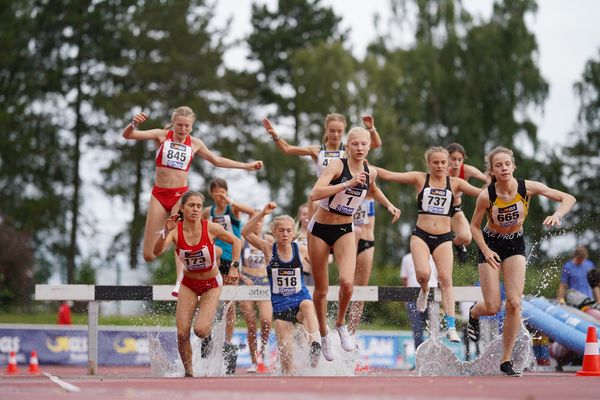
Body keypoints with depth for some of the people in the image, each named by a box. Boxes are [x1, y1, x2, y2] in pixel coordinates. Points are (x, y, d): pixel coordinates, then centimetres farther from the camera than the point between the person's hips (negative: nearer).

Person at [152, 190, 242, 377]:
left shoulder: (210, 228, -19)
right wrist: (166, 232, -48)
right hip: (188, 284, 2)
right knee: (182, 333, -8)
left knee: (200, 330, -19)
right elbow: (157, 251, -34)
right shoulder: (175, 230, -17)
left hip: (211, 284, -2)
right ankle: (188, 371, 15)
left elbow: (236, 242, -3)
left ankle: (207, 337, 19)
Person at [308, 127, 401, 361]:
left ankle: (341, 324, 6)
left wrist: (388, 205, 11)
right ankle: (323, 334, 29)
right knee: (321, 290, 6)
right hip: (320, 229, -3)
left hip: (345, 230, 3)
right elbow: (314, 194, -33)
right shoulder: (337, 165, -17)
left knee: (347, 282, -21)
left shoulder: (370, 172, -1)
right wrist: (348, 183, -37)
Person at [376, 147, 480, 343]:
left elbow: (481, 192, 0)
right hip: (421, 235, -1)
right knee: (423, 273, -22)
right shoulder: (420, 179, 3)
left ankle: (451, 327, -10)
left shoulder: (455, 183, 6)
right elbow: (388, 175, 0)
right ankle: (424, 291, 16)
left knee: (446, 279, -9)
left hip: (444, 238, 1)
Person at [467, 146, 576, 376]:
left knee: (514, 303, -12)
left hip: (515, 245, 1)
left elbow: (568, 198, -17)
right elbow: (474, 226, -8)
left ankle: (506, 361, 0)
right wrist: (486, 251, -20)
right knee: (492, 307, -6)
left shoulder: (527, 187, -20)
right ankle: (474, 314, 35)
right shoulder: (486, 196, -23)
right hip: (491, 244, -1)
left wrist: (557, 215, -36)